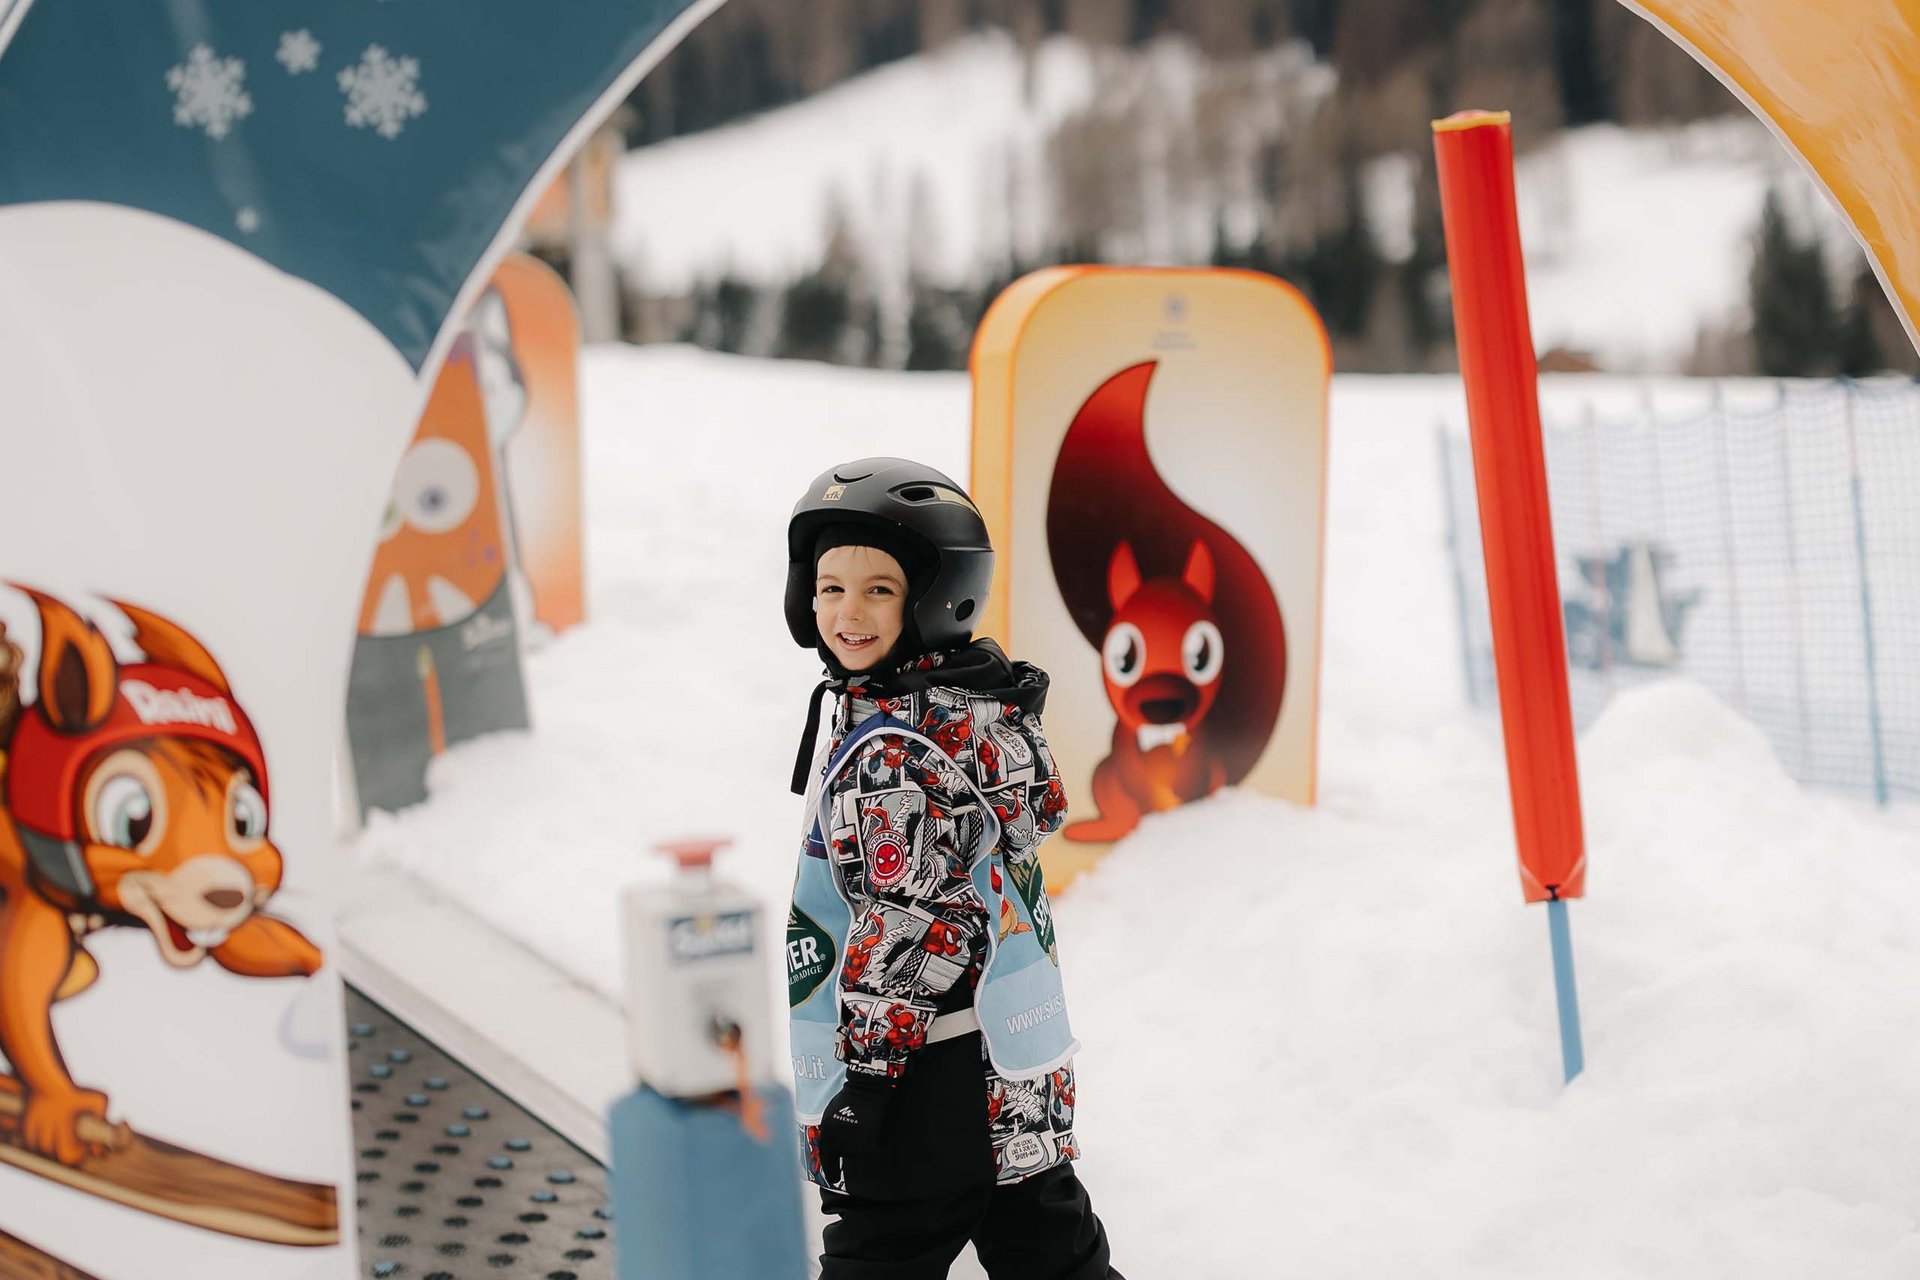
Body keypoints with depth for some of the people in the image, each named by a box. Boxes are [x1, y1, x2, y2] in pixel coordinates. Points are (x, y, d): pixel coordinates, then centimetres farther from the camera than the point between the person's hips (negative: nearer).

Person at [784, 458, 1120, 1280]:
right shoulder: (985, 698, 8)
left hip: (933, 1086, -10)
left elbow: (910, 929, -23)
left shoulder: (886, 748, -20)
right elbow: (1039, 811, 20)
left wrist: (865, 1078, -19)